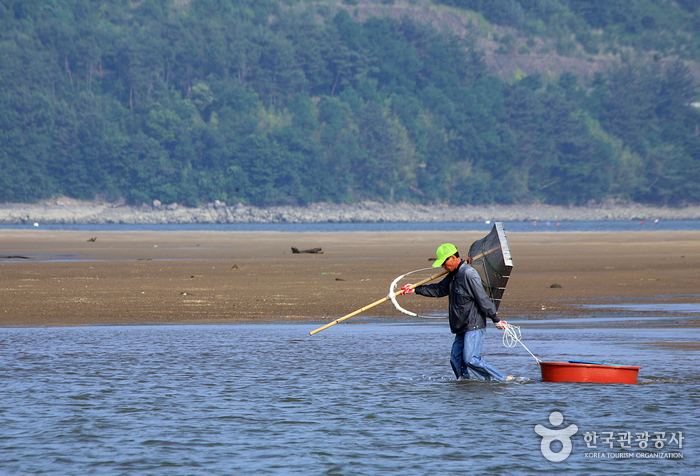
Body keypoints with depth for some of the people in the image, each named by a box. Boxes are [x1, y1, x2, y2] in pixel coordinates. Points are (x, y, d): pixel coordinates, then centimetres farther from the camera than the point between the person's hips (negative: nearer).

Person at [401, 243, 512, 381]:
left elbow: (483, 299, -18)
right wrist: (415, 289, 24)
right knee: (456, 359, 5)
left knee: (471, 359, -14)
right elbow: (438, 289, 26)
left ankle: (503, 379, -9)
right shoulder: (453, 275, 14)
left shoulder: (468, 274, -16)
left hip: (473, 326, -10)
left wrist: (496, 319, -19)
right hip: (462, 328, 10)